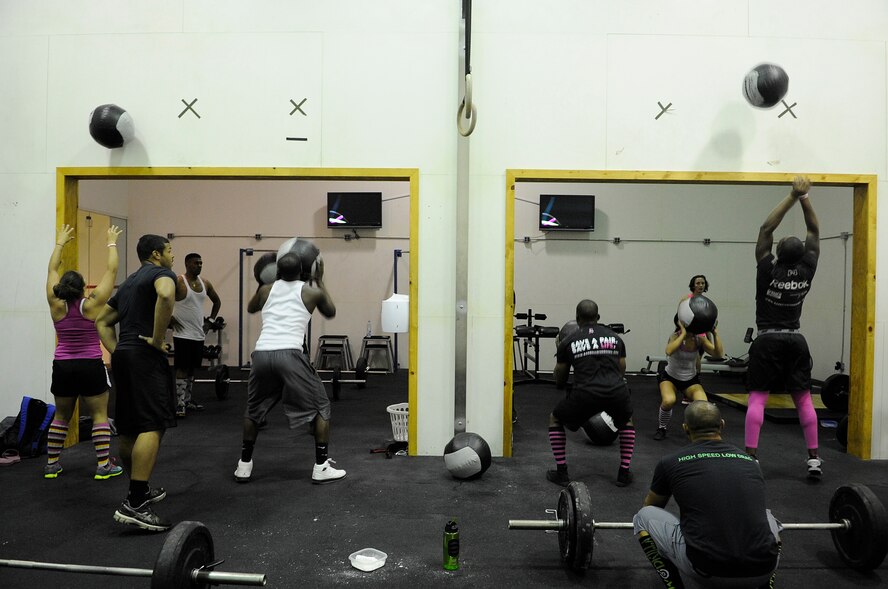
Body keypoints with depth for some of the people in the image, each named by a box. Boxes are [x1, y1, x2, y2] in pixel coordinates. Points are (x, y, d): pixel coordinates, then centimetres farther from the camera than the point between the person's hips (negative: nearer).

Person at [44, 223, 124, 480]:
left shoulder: (56, 305, -1)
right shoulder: (92, 304, -10)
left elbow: (52, 270, 12)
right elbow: (111, 271, -4)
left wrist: (59, 243, 21)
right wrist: (111, 244, 6)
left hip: (62, 367, 4)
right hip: (91, 367, -4)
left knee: (61, 416, 17)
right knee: (99, 415, 1)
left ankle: (51, 464, 22)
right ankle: (104, 466, -1)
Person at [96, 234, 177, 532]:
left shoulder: (130, 282, 25)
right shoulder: (161, 272, -2)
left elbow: (102, 321, 28)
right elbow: (166, 295, -28)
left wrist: (116, 352, 17)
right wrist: (157, 340, -19)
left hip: (123, 355, 10)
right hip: (145, 356, -10)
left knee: (131, 429, 16)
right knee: (153, 427, -14)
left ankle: (139, 491, 30)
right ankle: (134, 505, -19)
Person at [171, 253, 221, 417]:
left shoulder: (205, 283, 9)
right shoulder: (178, 282, -11)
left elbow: (217, 301, 23)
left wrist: (211, 319, 14)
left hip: (198, 334, 6)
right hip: (183, 334, -6)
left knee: (192, 368, 14)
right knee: (182, 369, -5)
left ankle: (188, 401, 24)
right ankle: (180, 404, -1)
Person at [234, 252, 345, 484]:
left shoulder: (266, 290, 19)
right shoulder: (312, 292, 11)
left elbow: (250, 308, 41)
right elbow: (331, 312, 31)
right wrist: (320, 281, 36)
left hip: (261, 354, 4)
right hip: (290, 355, -3)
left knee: (254, 409, 27)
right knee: (320, 407, 13)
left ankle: (244, 465, 30)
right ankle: (322, 467, 12)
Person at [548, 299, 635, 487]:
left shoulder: (568, 342, 15)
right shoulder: (615, 337, 21)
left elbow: (560, 382, 23)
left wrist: (560, 351, 39)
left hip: (585, 395, -3)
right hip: (617, 393, 3)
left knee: (555, 420, 25)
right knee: (626, 422, 37)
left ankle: (561, 473, 22)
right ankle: (624, 473, 31)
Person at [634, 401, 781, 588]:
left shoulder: (671, 462, 10)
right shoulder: (749, 461, 20)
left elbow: (652, 506, 32)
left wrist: (644, 524, 56)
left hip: (707, 572, -4)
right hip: (762, 572, 4)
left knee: (643, 517, 19)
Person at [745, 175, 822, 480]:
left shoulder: (768, 269, -10)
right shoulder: (806, 270, -1)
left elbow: (766, 229, -5)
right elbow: (814, 231, 10)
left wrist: (791, 198, -5)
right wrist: (805, 199, 4)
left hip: (768, 341, -4)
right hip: (796, 341, 4)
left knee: (757, 399, -4)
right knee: (804, 399, 10)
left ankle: (750, 458, -8)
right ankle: (814, 459, 13)